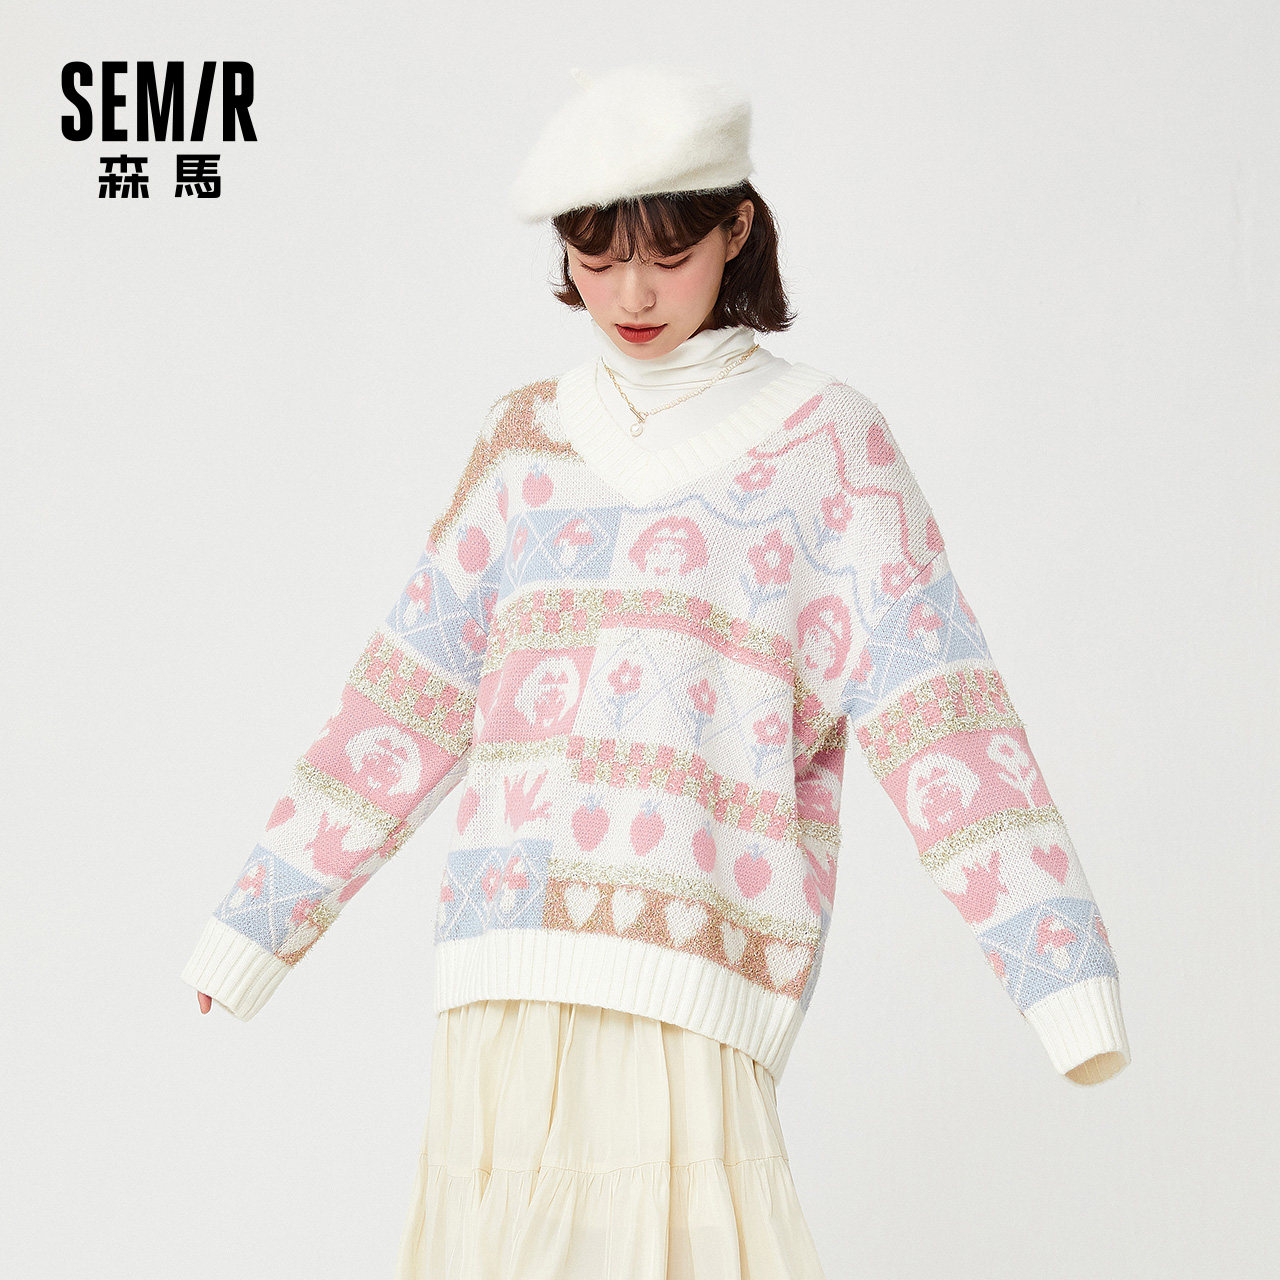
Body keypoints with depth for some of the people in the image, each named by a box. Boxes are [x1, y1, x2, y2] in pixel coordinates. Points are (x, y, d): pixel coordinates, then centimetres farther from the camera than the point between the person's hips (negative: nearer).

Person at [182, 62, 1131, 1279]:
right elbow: (405, 706, 17)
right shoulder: (529, 438, 15)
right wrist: (253, 925, 17)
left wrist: (1062, 972, -13)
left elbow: (939, 720, -3)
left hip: (691, 968, -4)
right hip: (507, 977, 4)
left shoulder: (825, 440, 4)